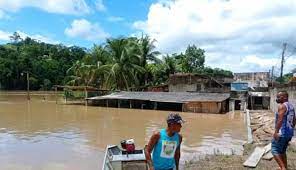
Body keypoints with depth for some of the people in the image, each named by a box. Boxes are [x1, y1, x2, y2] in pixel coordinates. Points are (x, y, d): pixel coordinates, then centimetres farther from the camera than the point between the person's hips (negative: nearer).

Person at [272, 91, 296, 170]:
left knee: (275, 150, -3)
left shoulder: (282, 106, -15)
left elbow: (280, 120, -25)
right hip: (289, 133, 10)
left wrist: (276, 131, -24)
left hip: (282, 133, -10)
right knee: (282, 151, 19)